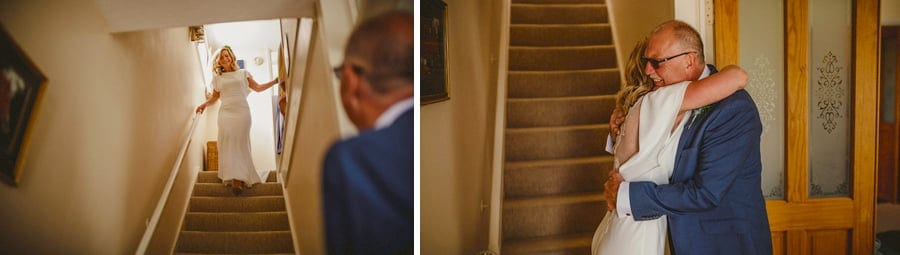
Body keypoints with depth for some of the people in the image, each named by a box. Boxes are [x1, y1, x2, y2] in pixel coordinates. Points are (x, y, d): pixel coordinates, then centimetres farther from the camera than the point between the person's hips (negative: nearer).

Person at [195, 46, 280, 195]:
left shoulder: (243, 73, 17)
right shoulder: (217, 78, 20)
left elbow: (257, 88, 17)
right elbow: (215, 97, 25)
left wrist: (275, 81, 8)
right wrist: (205, 104, 7)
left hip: (242, 111, -1)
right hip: (225, 113, 1)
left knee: (240, 143, -13)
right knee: (228, 143, -17)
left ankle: (238, 178, -21)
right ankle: (235, 178, -25)